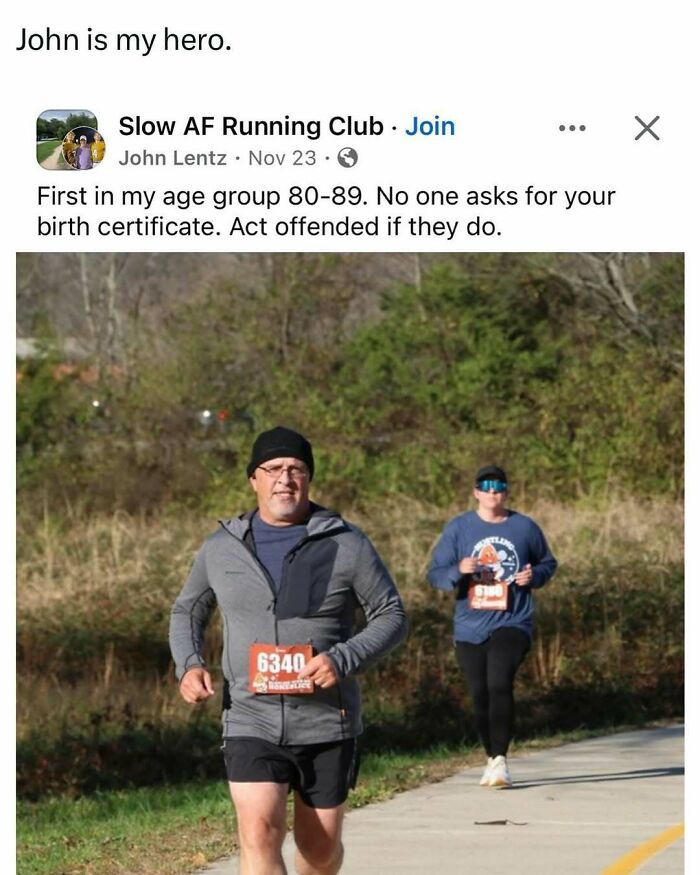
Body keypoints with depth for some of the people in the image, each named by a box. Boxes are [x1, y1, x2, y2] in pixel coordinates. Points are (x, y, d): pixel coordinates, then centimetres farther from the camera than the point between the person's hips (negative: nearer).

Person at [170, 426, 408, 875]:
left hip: (327, 725, 0)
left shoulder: (347, 544, -2)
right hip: (252, 723, 0)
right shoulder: (221, 548, 5)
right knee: (259, 833, -19)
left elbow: (392, 616, 1)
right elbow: (187, 612, 20)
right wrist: (189, 665, 0)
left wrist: (343, 659, -16)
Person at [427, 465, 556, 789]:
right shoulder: (458, 528, 6)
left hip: (512, 622, -2)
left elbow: (548, 562, 20)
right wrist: (458, 571, -18)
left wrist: (533, 576, -2)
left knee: (500, 684, -22)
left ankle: (500, 759, -19)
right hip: (470, 627, 2)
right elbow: (435, 574, 4)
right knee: (480, 695, 5)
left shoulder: (525, 528, 6)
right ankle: (491, 759, 23)